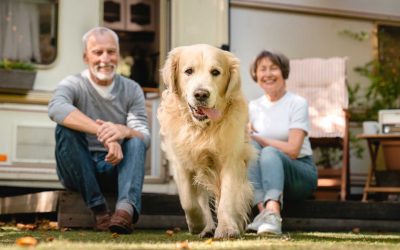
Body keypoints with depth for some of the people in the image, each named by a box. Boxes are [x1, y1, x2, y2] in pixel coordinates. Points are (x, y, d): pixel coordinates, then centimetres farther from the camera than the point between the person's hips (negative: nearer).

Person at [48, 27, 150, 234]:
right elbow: (56, 108, -29)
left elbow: (145, 138, -8)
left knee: (136, 140, -26)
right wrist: (104, 133, -42)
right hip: (78, 171, -1)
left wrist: (124, 131, -34)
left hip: (116, 167, 2)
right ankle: (98, 208, -32)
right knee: (65, 127, -27)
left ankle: (126, 208, -52)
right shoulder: (74, 84, -4)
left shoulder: (132, 90, 5)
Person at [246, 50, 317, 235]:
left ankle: (272, 214, -59)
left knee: (270, 152, -33)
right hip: (266, 175, 3)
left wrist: (256, 138, -17)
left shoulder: (297, 103, -3)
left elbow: (292, 150, -14)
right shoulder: (253, 107, 11)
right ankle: (264, 210, -44)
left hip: (299, 174, -3)